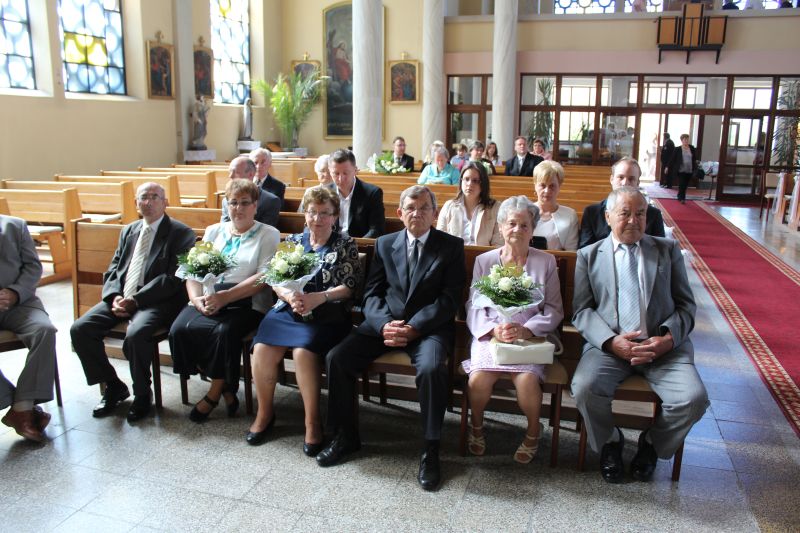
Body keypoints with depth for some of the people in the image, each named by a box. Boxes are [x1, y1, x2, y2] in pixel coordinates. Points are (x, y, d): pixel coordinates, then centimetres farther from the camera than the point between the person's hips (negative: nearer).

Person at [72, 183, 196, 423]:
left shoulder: (181, 233, -1)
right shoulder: (128, 231, 20)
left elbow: (173, 278, -11)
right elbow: (112, 270, 17)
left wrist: (135, 300, -17)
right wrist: (114, 297, -5)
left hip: (157, 301, -6)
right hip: (120, 298, 7)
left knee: (135, 334, -33)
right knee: (80, 329, -12)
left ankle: (142, 394, -8)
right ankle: (113, 386, 7)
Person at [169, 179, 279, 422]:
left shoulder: (268, 234, 6)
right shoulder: (214, 231, 21)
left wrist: (225, 297, -18)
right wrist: (197, 297, -7)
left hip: (246, 302, -4)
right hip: (208, 300, 5)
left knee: (225, 331, -33)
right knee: (179, 329, -23)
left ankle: (215, 392, -6)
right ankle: (226, 388, -4)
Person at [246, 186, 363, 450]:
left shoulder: (345, 244, 6)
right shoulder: (293, 241, 17)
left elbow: (350, 285, -3)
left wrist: (319, 297, -16)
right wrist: (289, 295, -12)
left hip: (327, 314, -3)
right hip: (288, 309, 4)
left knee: (303, 351, -31)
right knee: (262, 349, -21)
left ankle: (313, 421, -14)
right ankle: (264, 411, 2)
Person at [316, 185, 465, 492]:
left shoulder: (451, 246, 3)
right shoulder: (385, 244, 13)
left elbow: (450, 299, -5)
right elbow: (372, 293, 8)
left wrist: (414, 328, -18)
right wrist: (384, 324, -13)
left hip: (429, 326, -3)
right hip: (384, 322, 4)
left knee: (431, 368, -34)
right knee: (336, 358, -16)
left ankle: (431, 449, -14)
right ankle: (345, 436, 3)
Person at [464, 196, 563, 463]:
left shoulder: (546, 262, 9)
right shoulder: (484, 261, 12)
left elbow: (553, 309, 5)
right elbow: (473, 306, 6)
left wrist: (526, 330, -13)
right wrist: (494, 329, -13)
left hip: (531, 337, 0)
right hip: (490, 335, 1)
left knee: (527, 380, -29)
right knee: (479, 379, -26)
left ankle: (533, 432, 4)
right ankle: (477, 425, 7)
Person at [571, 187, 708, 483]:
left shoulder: (668, 250, 15)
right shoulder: (589, 255, 12)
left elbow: (686, 305, 11)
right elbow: (582, 310, 4)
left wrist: (668, 338, -8)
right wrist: (611, 341, -14)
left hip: (663, 346, 1)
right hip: (609, 345, -1)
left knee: (694, 399, -23)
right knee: (585, 388, -28)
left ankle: (652, 444, 10)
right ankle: (609, 443, 6)